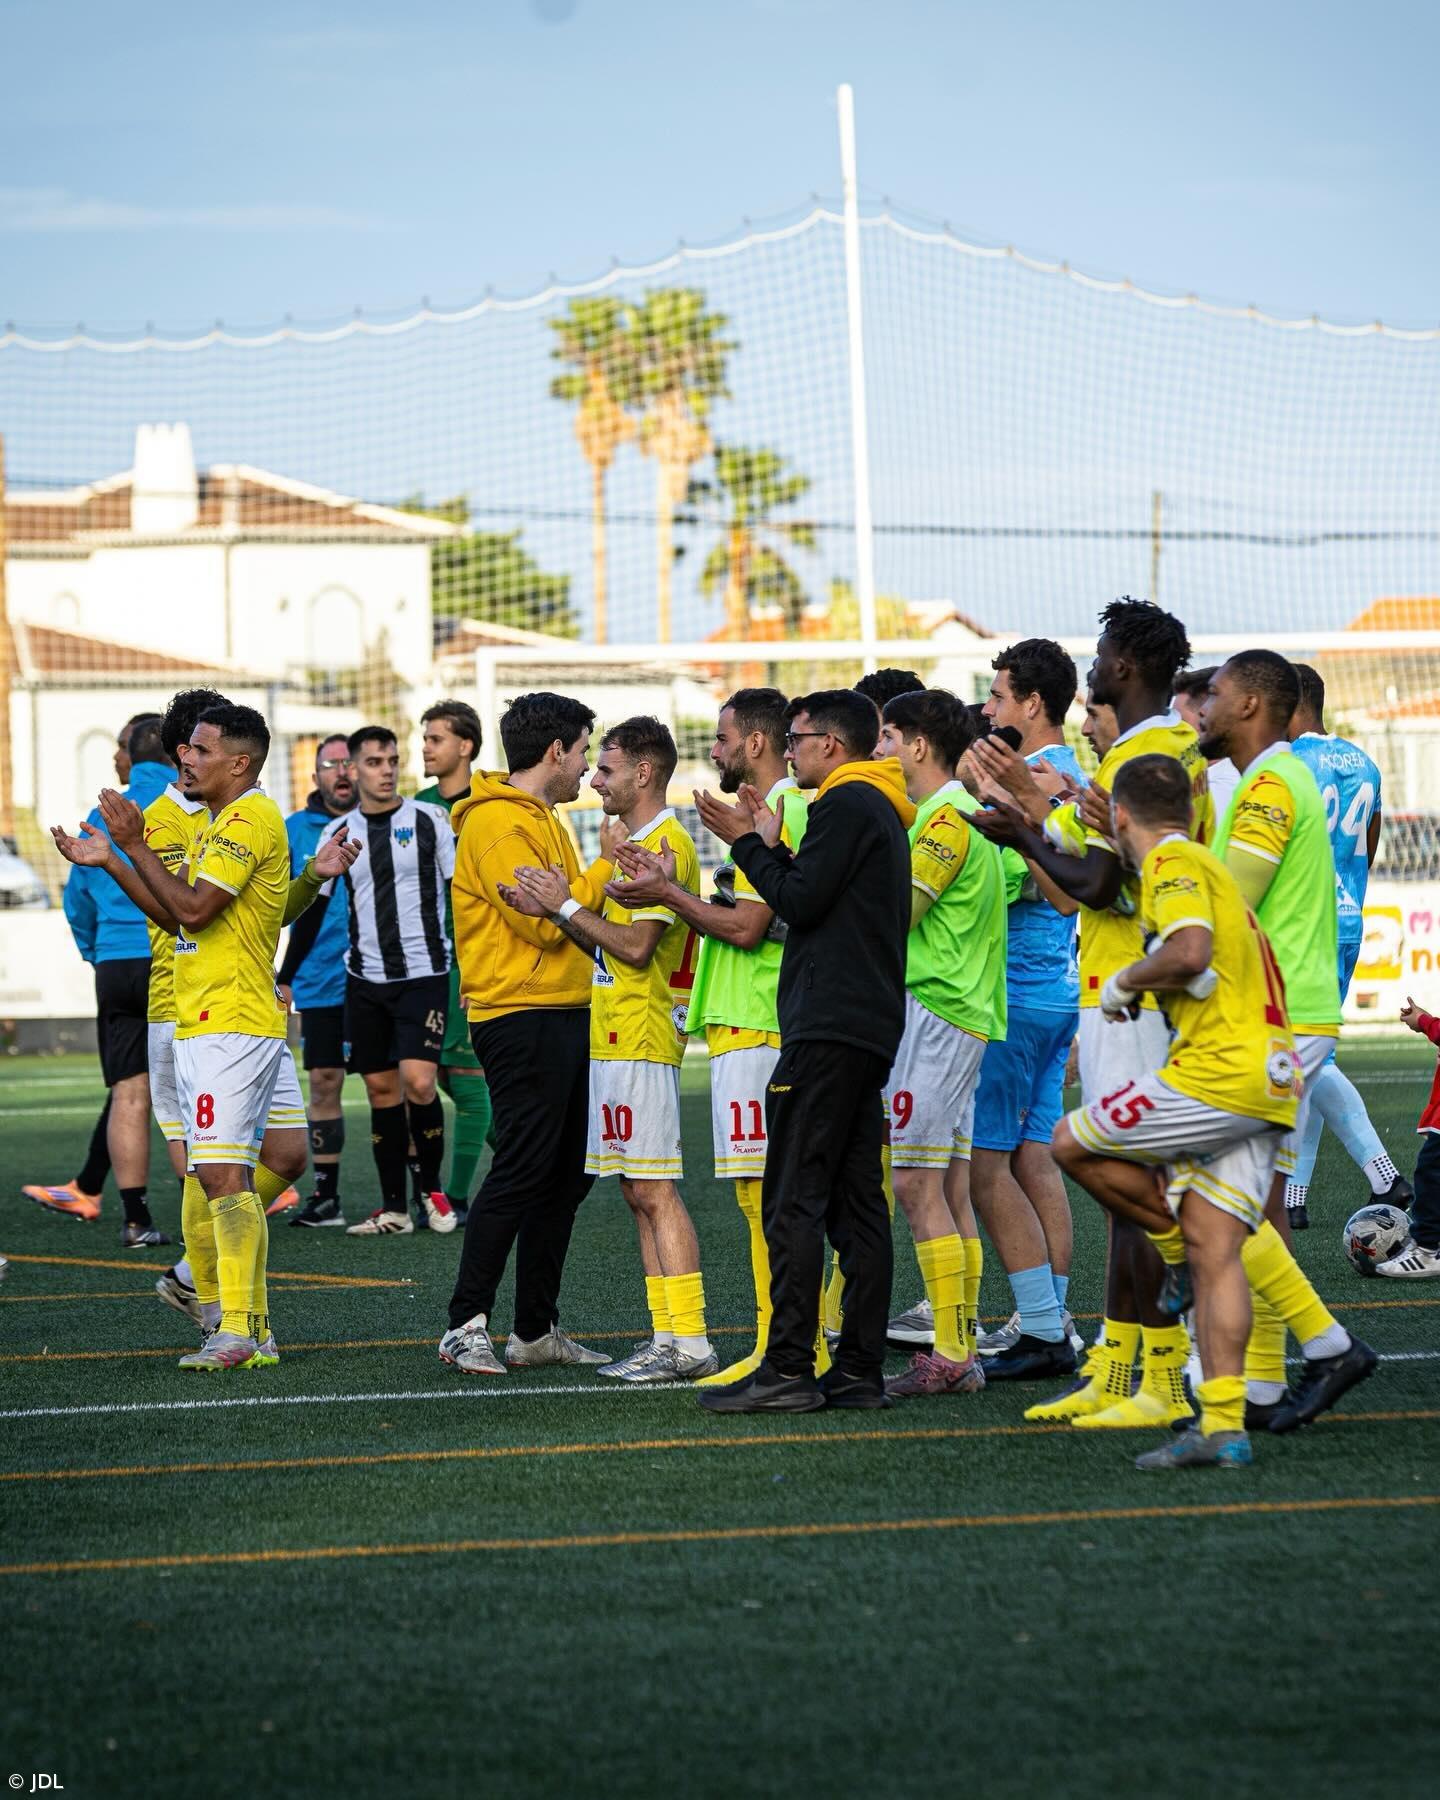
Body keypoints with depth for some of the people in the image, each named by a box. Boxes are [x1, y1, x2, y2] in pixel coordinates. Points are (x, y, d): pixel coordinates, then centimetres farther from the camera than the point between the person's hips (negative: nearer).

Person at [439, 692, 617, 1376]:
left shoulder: (538, 820, 21)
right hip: (521, 1018, -10)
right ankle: (466, 1326, -8)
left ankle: (536, 1330, 15)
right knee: (521, 1171, -11)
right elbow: (543, 920, -18)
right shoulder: (499, 822, -12)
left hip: (563, 1013, 10)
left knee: (567, 1173, 10)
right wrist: (606, 867, -8)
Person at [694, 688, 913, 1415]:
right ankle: (859, 1369, 7)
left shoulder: (847, 804, -10)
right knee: (855, 1200, 8)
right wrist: (771, 846, 16)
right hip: (870, 1028, 10)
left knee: (793, 1201, -10)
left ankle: (788, 1369, -13)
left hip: (829, 1028, -10)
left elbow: (800, 900, -15)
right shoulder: (883, 810, 22)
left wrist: (747, 843, -3)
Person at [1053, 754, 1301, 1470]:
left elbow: (1190, 953, -23)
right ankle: (1222, 1424, -4)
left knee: (1073, 1142, 2)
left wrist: (1125, 981, -6)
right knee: (1214, 1252, 3)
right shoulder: (1207, 866, 25)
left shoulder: (1172, 863, -5)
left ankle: (1183, 1240, 10)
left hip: (1219, 1072, -9)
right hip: (1264, 1081, 9)